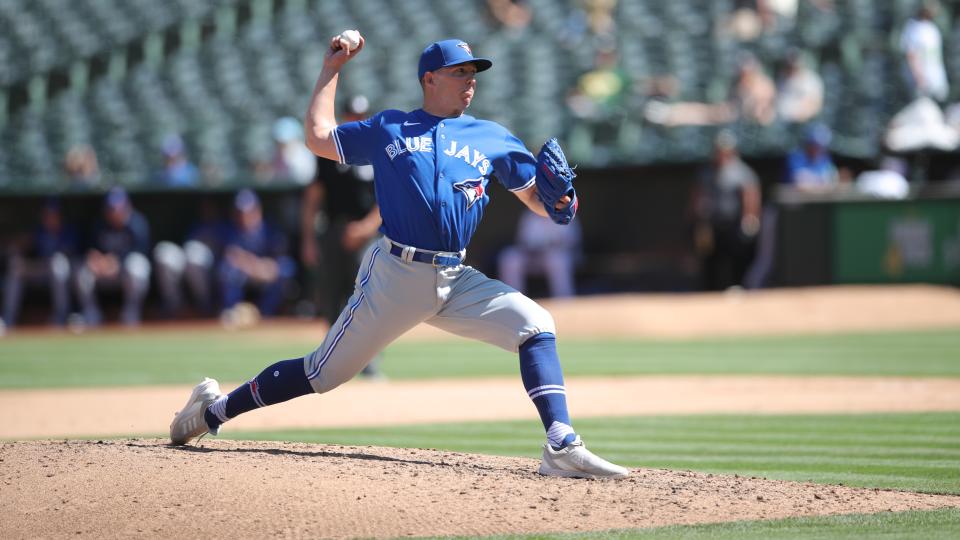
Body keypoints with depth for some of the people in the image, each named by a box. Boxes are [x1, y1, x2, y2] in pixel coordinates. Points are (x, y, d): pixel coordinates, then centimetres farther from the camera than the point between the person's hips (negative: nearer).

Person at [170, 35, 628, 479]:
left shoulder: (492, 138, 12)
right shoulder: (388, 129, 10)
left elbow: (536, 198, 11)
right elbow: (318, 137, 12)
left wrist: (559, 202, -13)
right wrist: (331, 70, 17)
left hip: (456, 281, 3)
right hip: (394, 276, -3)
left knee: (534, 325, -18)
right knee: (324, 372, 1)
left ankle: (562, 448, -24)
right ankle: (214, 410, 17)